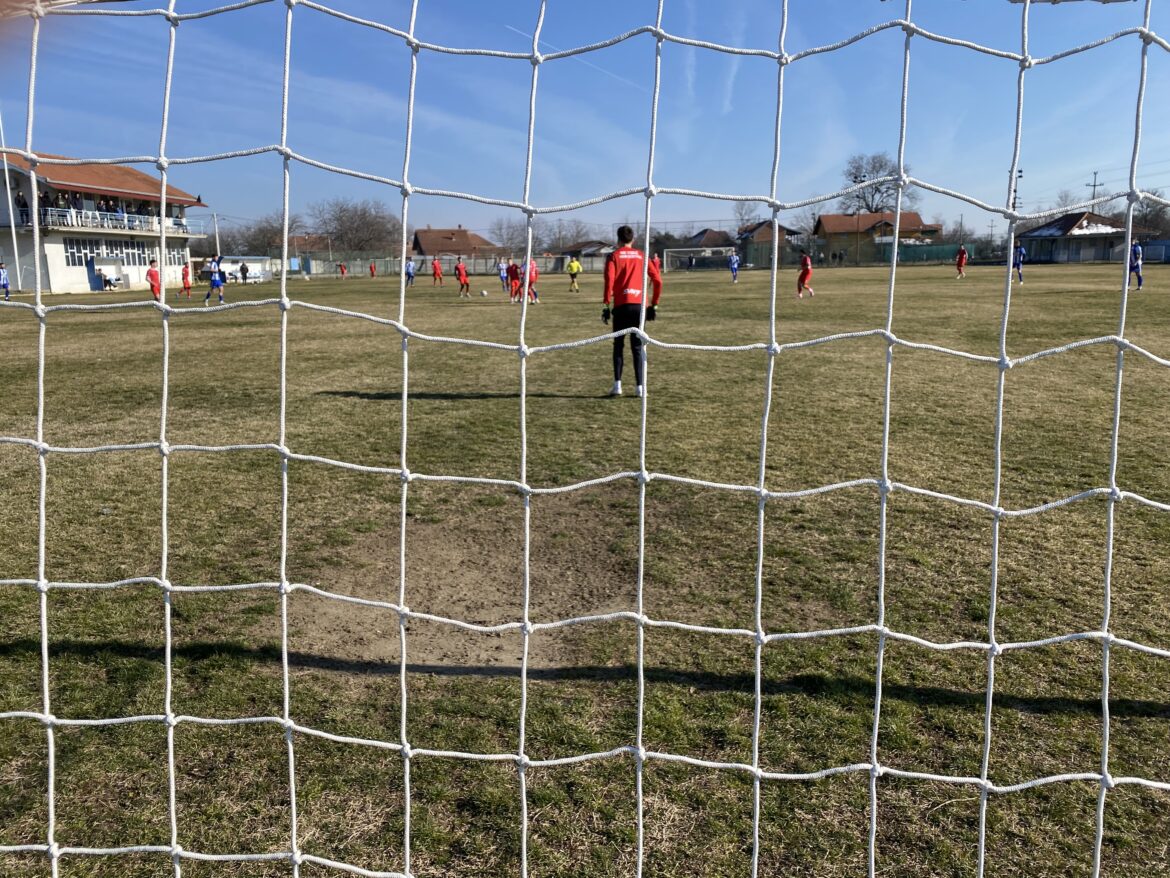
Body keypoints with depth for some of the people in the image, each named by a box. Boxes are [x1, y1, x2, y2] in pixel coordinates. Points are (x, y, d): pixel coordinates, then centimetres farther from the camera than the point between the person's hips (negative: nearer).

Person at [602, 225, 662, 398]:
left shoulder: (614, 256, 5)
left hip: (621, 305, -2)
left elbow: (609, 280, -9)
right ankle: (640, 386, 2)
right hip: (639, 304, 2)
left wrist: (605, 305, -6)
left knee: (618, 345, 9)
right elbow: (657, 280, 6)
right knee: (637, 346, 7)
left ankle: (617, 385, 0)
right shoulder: (641, 256, 13)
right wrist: (654, 305, 13)